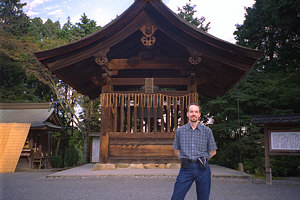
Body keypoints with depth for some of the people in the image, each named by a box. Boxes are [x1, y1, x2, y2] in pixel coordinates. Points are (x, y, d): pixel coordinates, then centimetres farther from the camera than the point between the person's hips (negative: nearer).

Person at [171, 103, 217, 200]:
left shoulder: (207, 131, 4)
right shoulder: (180, 131, 6)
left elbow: (213, 151, 11)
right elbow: (176, 149, 17)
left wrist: (202, 159, 5)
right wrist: (183, 160, 6)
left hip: (202, 168, 0)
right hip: (186, 168, 0)